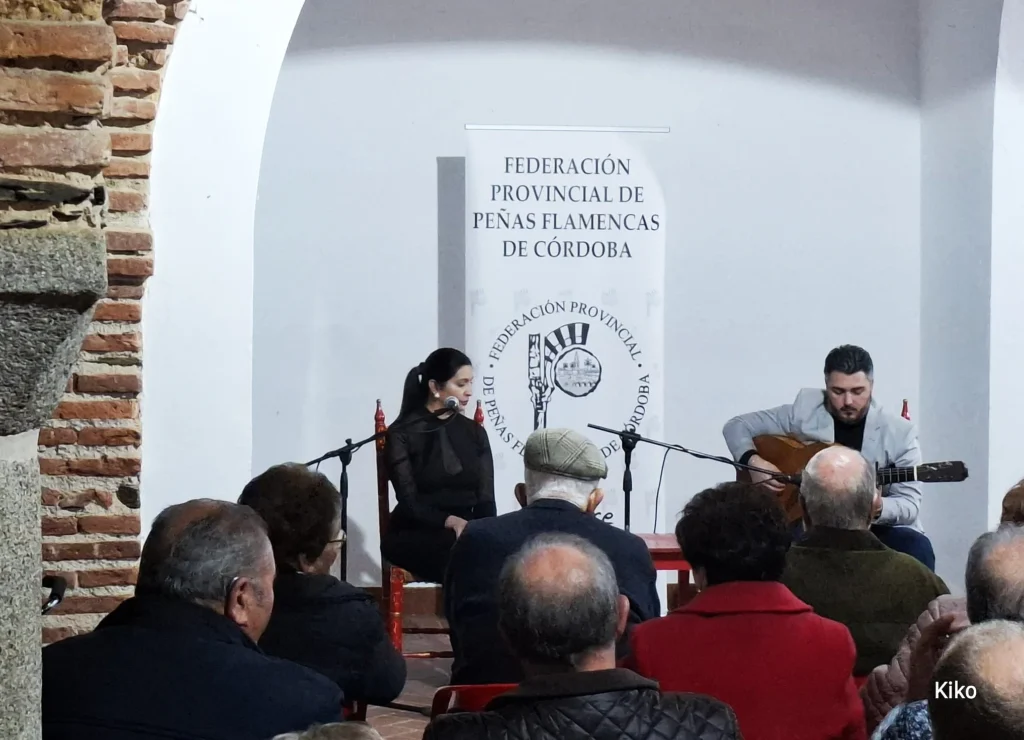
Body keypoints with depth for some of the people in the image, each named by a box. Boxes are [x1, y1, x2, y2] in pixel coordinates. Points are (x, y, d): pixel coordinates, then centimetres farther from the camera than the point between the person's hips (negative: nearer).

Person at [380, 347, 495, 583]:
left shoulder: (474, 432, 12)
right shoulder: (402, 433, -2)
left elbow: (485, 498, 5)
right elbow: (410, 503, -10)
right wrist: (451, 522, -28)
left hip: (466, 532, 4)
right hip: (413, 535, -4)